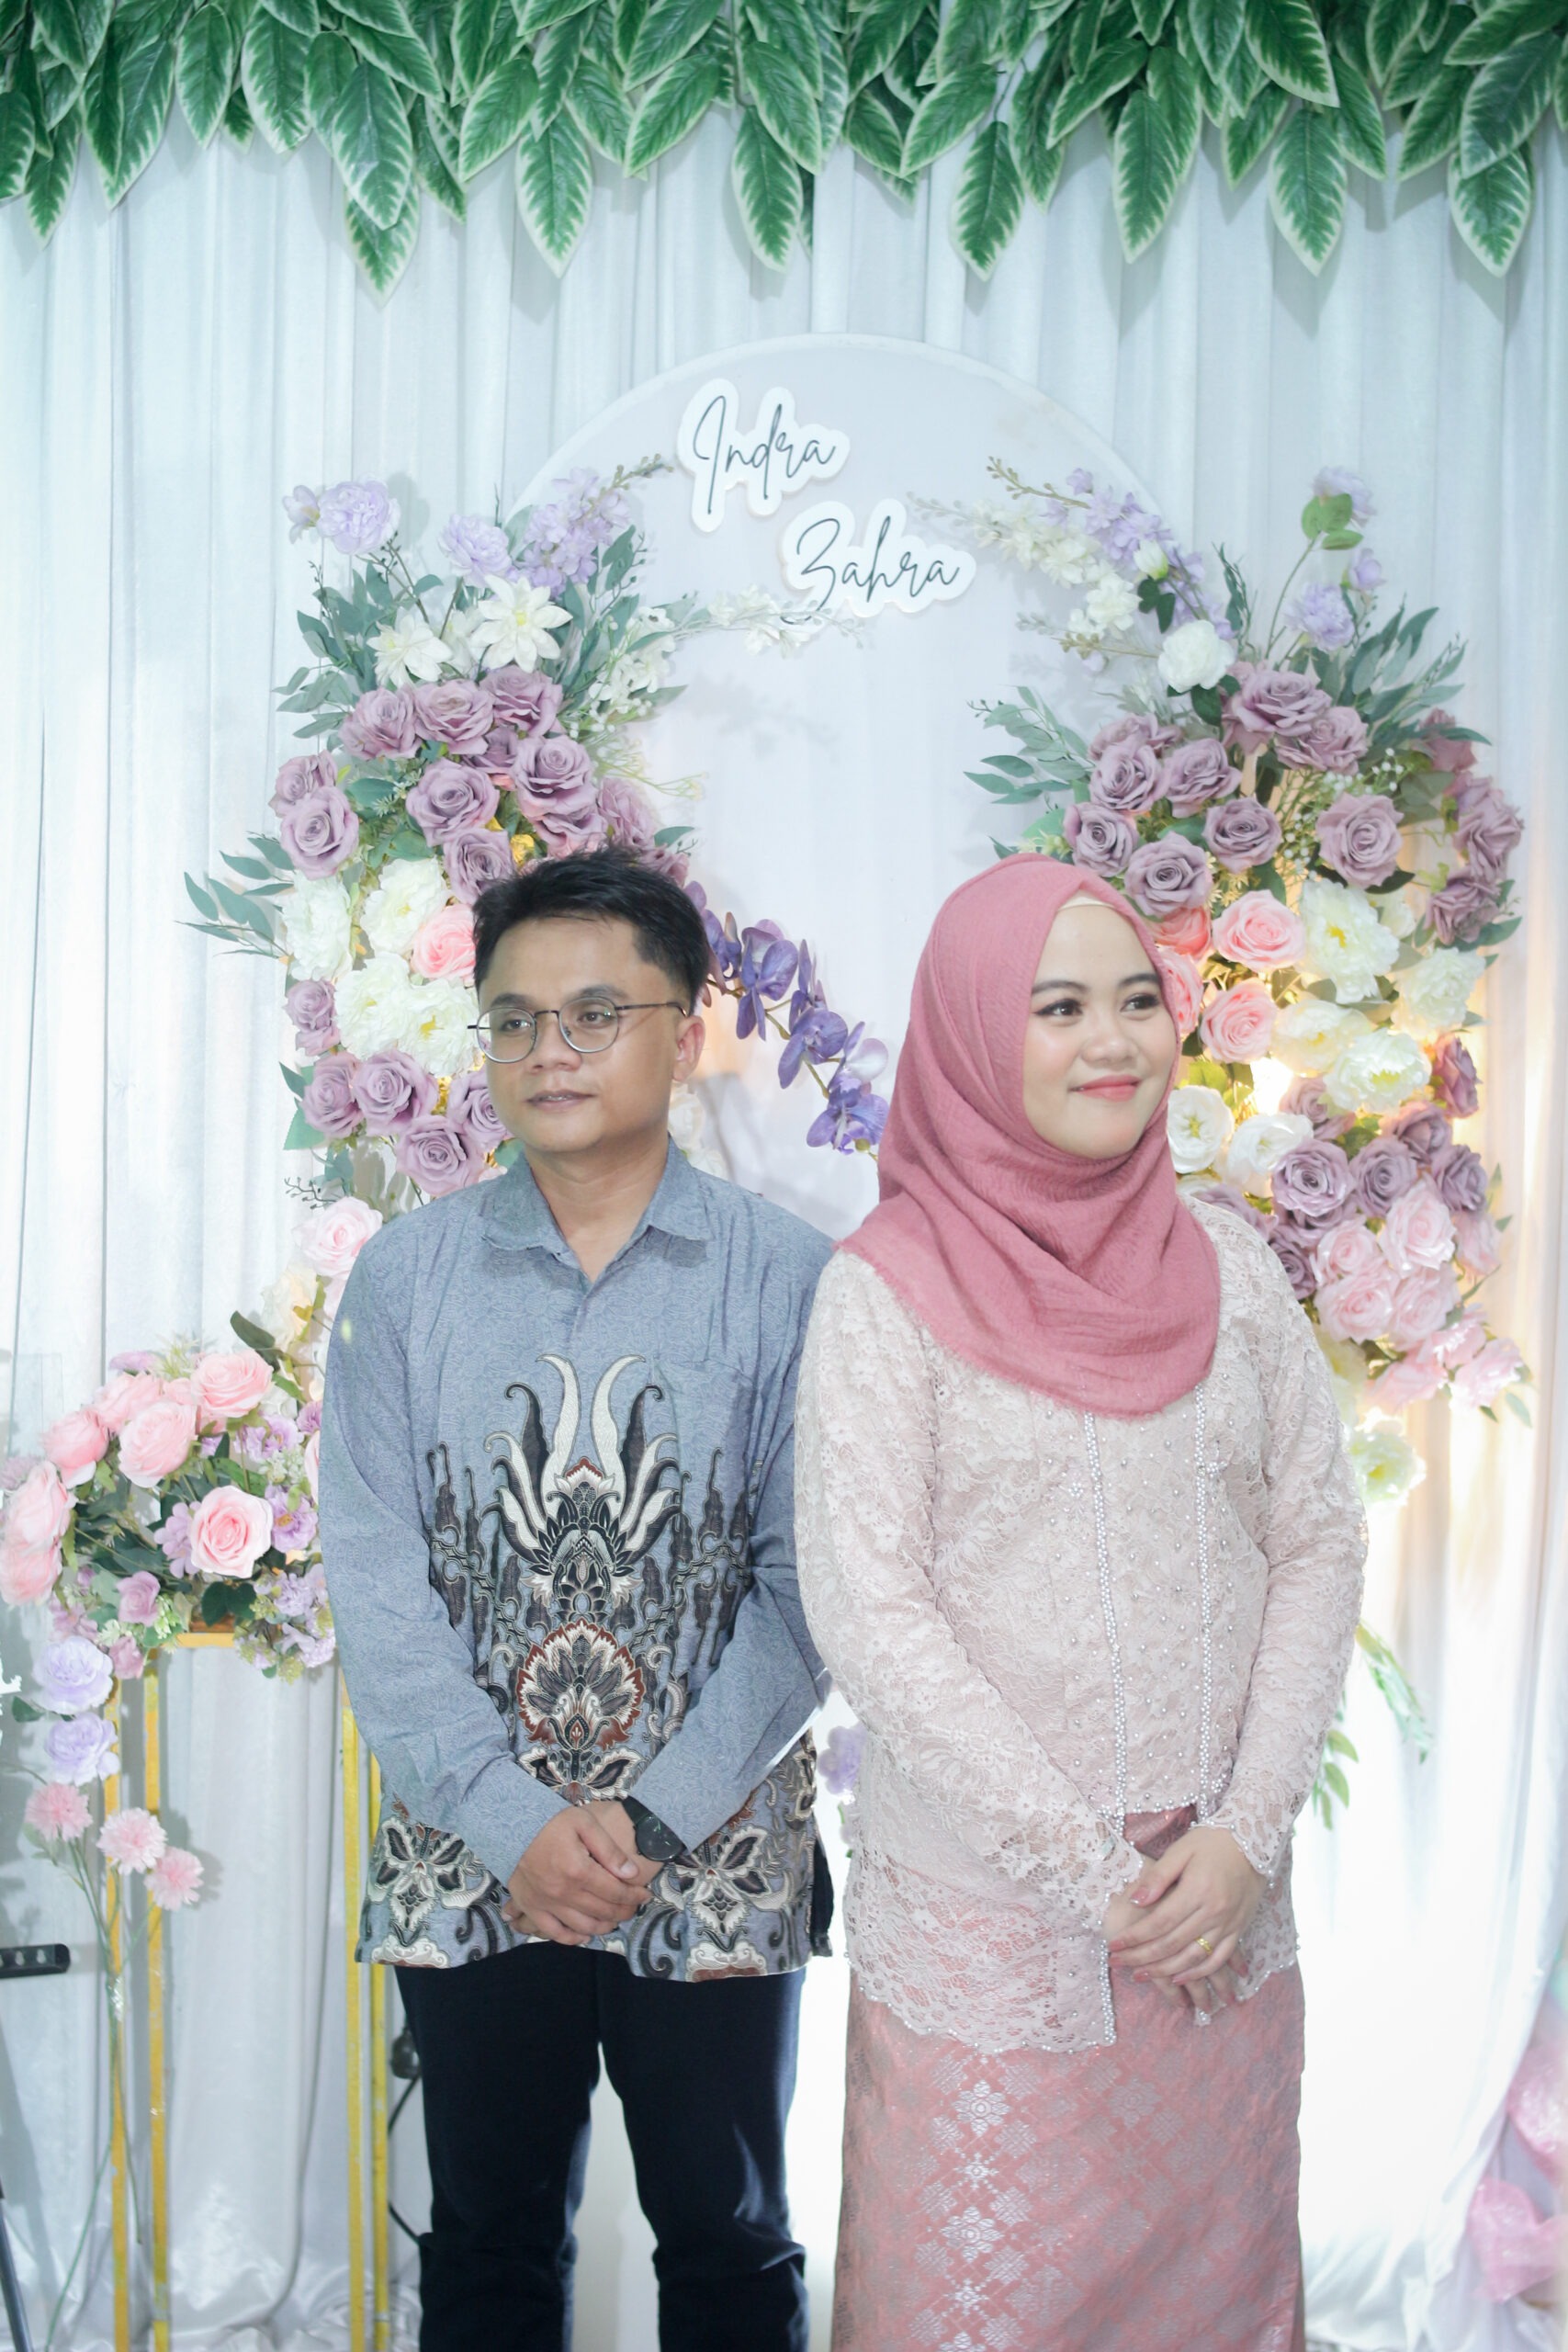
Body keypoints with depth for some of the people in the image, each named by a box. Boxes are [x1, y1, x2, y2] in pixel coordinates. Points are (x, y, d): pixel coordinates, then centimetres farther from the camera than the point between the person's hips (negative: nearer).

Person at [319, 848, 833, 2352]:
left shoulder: (788, 1279, -6)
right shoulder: (404, 1278, -1)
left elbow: (805, 1582, -8)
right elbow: (374, 1584, -4)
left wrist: (655, 1817, -13)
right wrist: (514, 1823, -12)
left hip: (719, 1860, -1)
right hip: (472, 1863, 2)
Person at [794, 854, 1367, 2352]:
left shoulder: (1224, 1264, 3)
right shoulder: (890, 1288, -9)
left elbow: (1319, 1542, 3)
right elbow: (867, 1612, -13)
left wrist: (1248, 1833, -7)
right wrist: (1088, 1872, -13)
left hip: (1222, 1906, 4)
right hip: (985, 1916, -3)